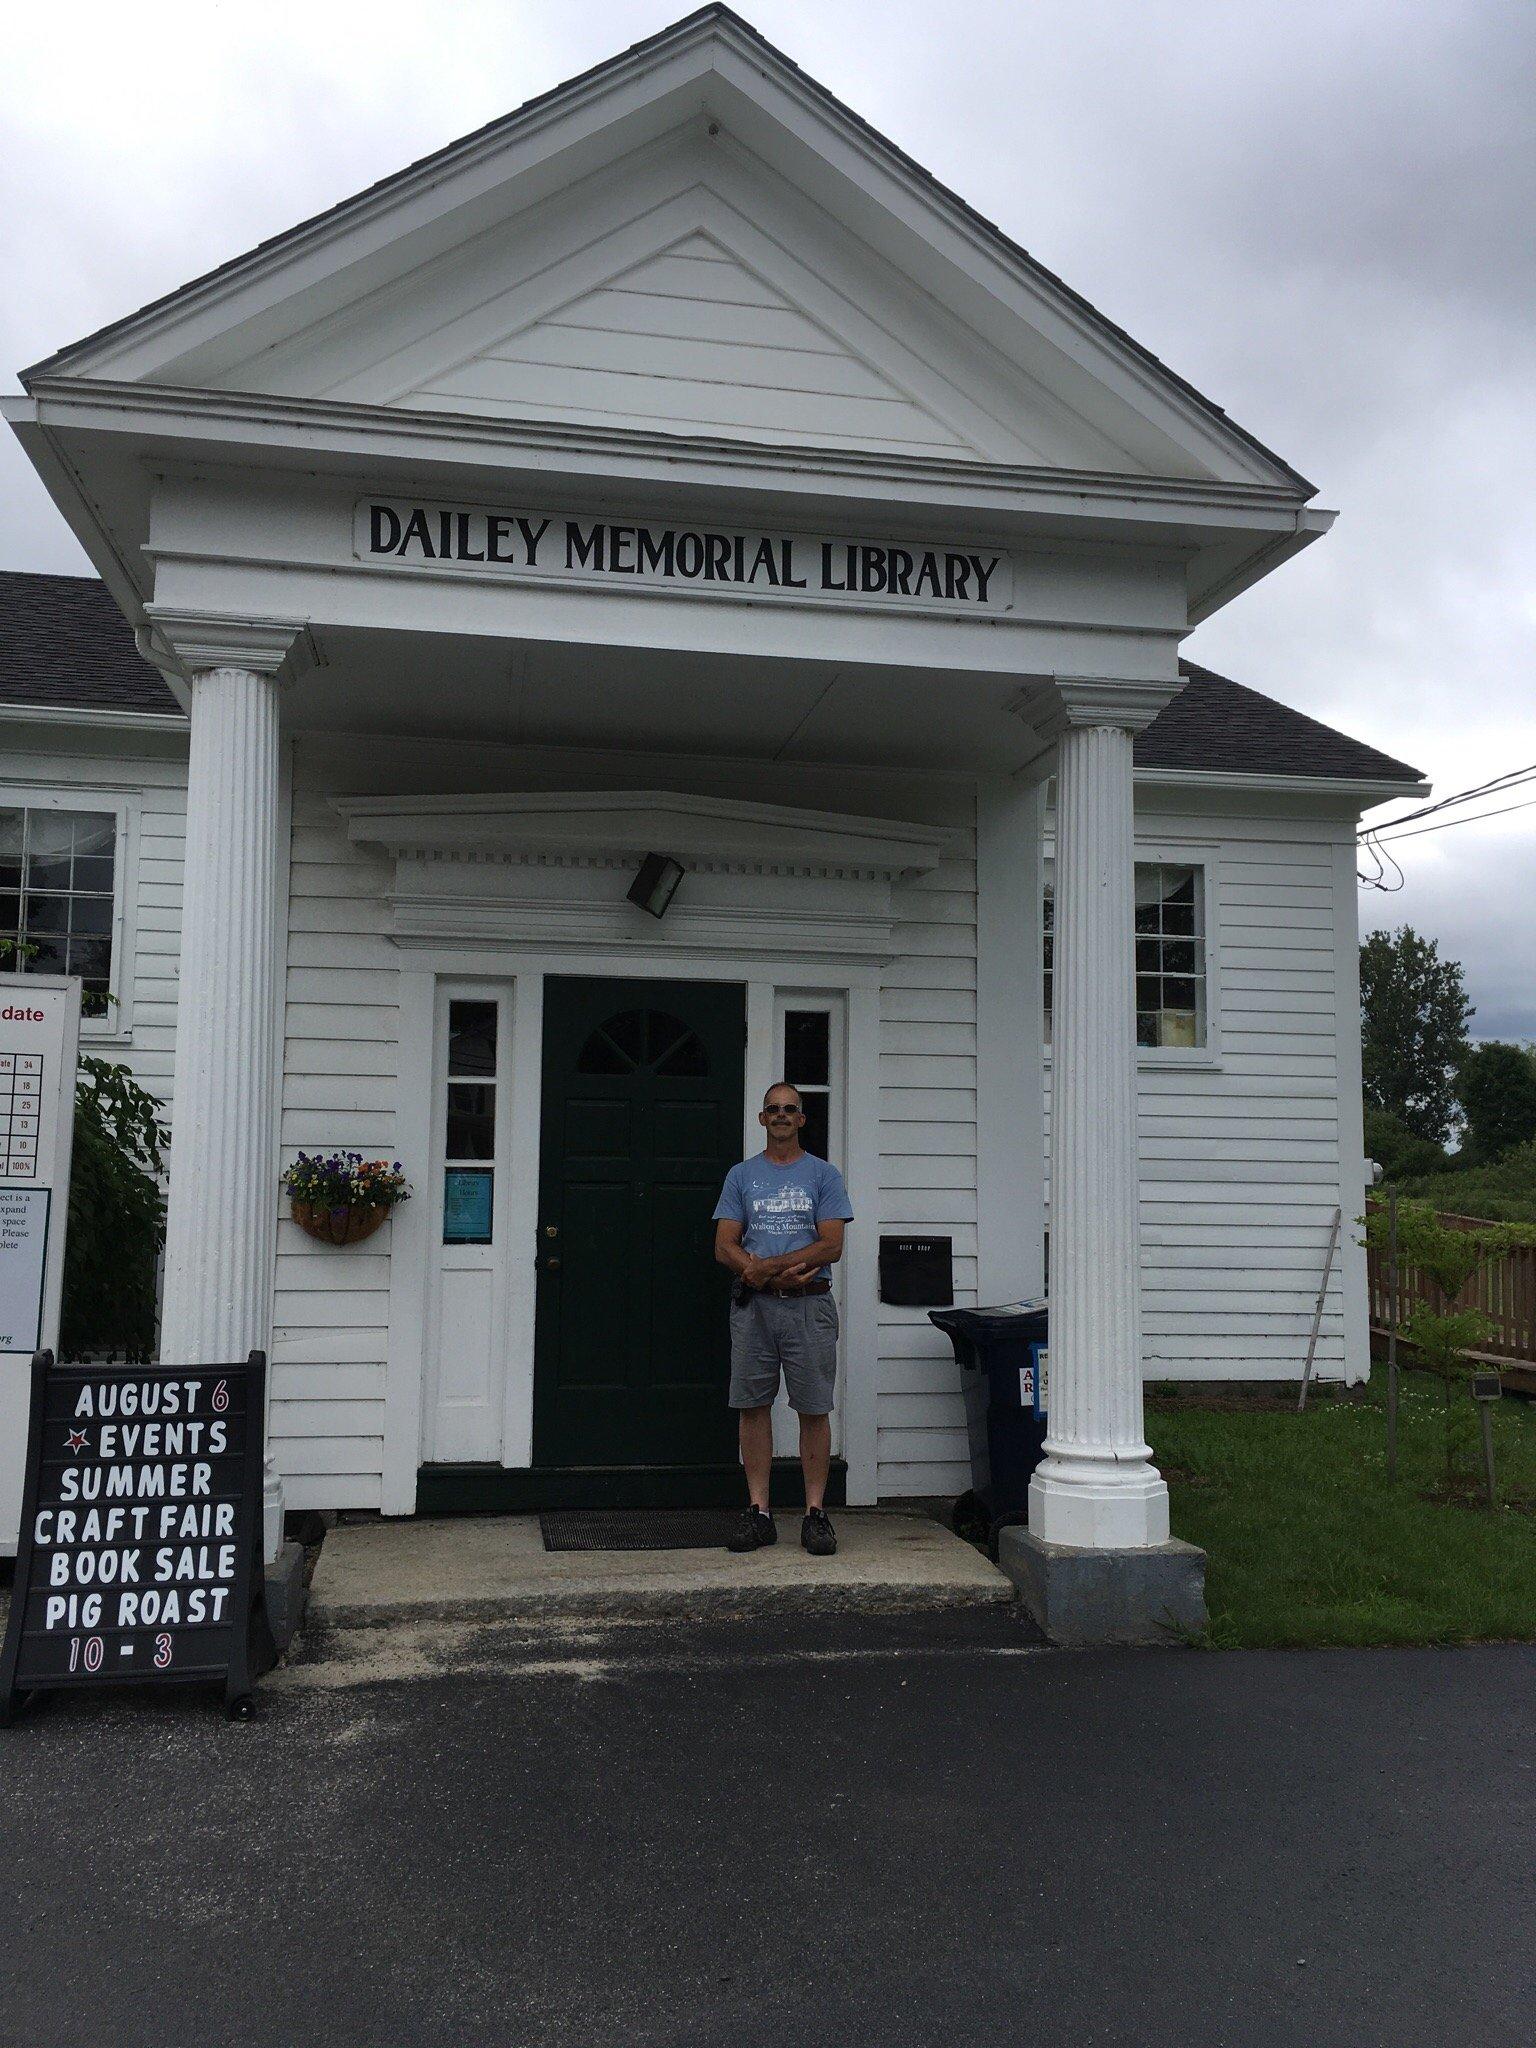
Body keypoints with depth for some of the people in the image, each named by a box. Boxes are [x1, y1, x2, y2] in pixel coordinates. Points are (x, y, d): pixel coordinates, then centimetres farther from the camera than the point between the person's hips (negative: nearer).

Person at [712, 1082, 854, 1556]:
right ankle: (759, 1512, 11)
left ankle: (815, 1513, 6)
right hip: (752, 1306, 2)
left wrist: (767, 1265, -14)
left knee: (814, 1409, -1)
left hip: (810, 1307, -2)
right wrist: (792, 1268, -12)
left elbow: (831, 1246, -3)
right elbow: (725, 1247, 4)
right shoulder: (741, 1176, 12)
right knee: (753, 1406, 3)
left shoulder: (823, 1175, 6)